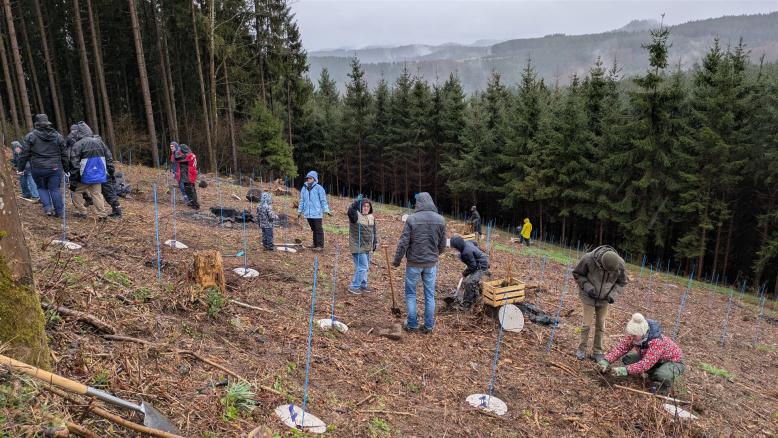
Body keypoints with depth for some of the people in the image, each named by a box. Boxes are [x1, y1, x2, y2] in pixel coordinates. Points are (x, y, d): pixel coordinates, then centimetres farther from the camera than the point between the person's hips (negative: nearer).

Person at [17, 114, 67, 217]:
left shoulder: (30, 136, -3)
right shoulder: (58, 136, 4)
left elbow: (24, 154, -2)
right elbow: (64, 154, 8)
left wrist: (20, 168, 8)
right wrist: (65, 169, 16)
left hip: (37, 168, -1)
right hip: (55, 168, 1)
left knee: (41, 187, 17)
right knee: (55, 189, 6)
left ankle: (48, 208, 4)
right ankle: (59, 212, 9)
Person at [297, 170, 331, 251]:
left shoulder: (318, 188, -4)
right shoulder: (304, 188, 10)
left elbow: (323, 200, -4)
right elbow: (302, 201, 18)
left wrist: (326, 210, -9)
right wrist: (300, 211, 18)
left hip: (317, 213, -5)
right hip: (308, 213, 5)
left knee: (318, 229, -3)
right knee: (313, 229, 14)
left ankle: (320, 245, 0)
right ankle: (315, 244, 22)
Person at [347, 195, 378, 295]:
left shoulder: (371, 217, 8)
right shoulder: (356, 215, -14)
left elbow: (374, 230, 19)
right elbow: (350, 211, -38)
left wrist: (375, 242, 16)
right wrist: (357, 202, -48)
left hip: (367, 247, 8)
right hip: (358, 247, -8)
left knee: (366, 267, 17)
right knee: (362, 267, -8)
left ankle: (363, 285, 32)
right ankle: (354, 286, 5)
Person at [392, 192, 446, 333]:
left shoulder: (412, 219, -12)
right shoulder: (440, 219, -2)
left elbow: (403, 243, -12)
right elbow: (442, 244, 5)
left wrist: (397, 260, 1)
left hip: (414, 262, -3)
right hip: (431, 263, 3)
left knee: (411, 293, 11)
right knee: (430, 294, 12)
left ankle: (412, 324, 17)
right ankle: (428, 326, 19)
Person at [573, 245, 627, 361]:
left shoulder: (620, 264, -21)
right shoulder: (588, 259, -29)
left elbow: (622, 282, -1)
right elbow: (577, 274, -11)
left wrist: (613, 294, -15)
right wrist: (587, 286, -23)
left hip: (604, 299, 2)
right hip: (589, 296, -2)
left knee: (600, 325, 8)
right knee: (587, 324, -1)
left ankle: (597, 352, 21)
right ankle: (582, 349, 16)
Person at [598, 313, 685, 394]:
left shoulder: (657, 342, -40)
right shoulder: (634, 336, -20)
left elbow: (645, 364, -44)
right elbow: (621, 347, -22)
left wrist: (625, 370, -52)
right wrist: (606, 360, -36)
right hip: (651, 359, 7)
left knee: (662, 375, -40)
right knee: (627, 359, -13)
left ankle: (665, 384, -2)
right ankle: (653, 375, 7)